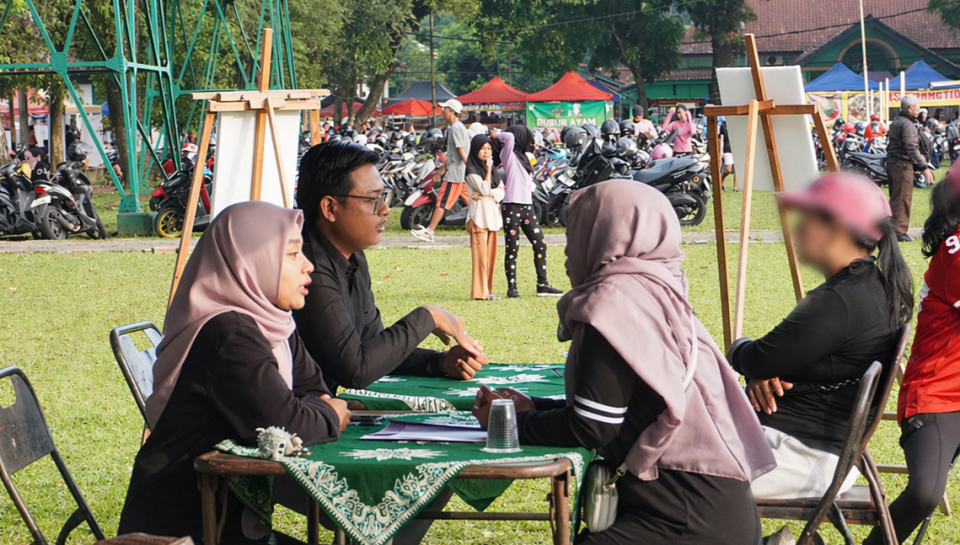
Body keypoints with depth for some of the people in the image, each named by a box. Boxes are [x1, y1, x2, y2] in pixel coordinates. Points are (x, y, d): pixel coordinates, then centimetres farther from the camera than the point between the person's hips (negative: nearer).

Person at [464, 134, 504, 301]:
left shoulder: (493, 170, 16)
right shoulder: (471, 170, -5)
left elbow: (501, 192, 6)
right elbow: (484, 189, -16)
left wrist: (488, 194, -12)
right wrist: (488, 170, -11)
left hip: (492, 216, 7)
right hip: (479, 216, -7)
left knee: (491, 254, 6)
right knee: (481, 254, -10)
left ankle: (487, 290, 9)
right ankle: (480, 292, -11)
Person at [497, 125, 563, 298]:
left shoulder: (523, 157, 20)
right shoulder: (509, 155, -4)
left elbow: (529, 184, 16)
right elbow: (509, 137, -22)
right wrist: (497, 136, -4)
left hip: (527, 206, 8)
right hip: (512, 206, -8)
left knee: (540, 244, 4)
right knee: (512, 248, -3)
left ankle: (542, 284, 8)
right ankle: (512, 287, 2)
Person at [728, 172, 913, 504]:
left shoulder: (839, 302, -24)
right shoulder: (877, 287, 9)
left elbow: (758, 362, -18)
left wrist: (738, 349, 5)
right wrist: (760, 372, -4)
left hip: (796, 454, -11)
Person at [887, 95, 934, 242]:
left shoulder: (895, 122, 17)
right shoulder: (908, 124, -14)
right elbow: (912, 148, -23)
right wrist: (924, 167, -22)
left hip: (892, 162, 10)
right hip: (903, 165, -10)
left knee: (895, 198, 15)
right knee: (904, 199, -7)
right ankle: (900, 231, -8)